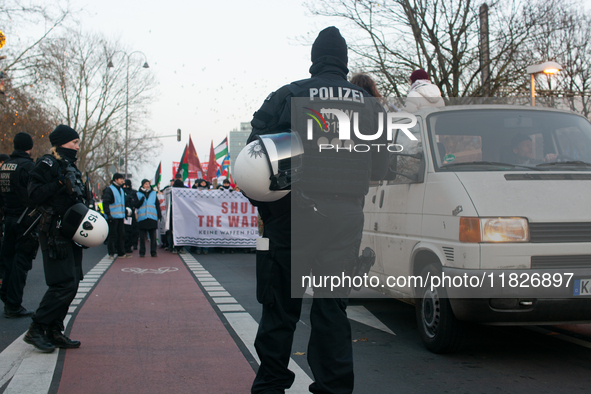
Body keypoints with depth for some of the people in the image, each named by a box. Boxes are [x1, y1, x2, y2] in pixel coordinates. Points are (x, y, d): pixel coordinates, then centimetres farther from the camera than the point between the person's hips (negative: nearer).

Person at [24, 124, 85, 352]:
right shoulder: (47, 164, -8)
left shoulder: (70, 166, 19)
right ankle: (36, 330, -4)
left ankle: (54, 332, 14)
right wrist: (60, 183, -24)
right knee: (64, 284, -14)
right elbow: (35, 195, -18)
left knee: (71, 284, 7)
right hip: (54, 232, -9)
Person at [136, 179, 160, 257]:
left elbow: (157, 205, 15)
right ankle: (142, 252, 6)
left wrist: (159, 215, 8)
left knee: (153, 236, 0)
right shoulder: (138, 194, 10)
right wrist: (141, 201, -14)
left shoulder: (153, 193, 13)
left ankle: (153, 252, 4)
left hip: (152, 218, 1)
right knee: (142, 237, 1)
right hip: (142, 218, -1)